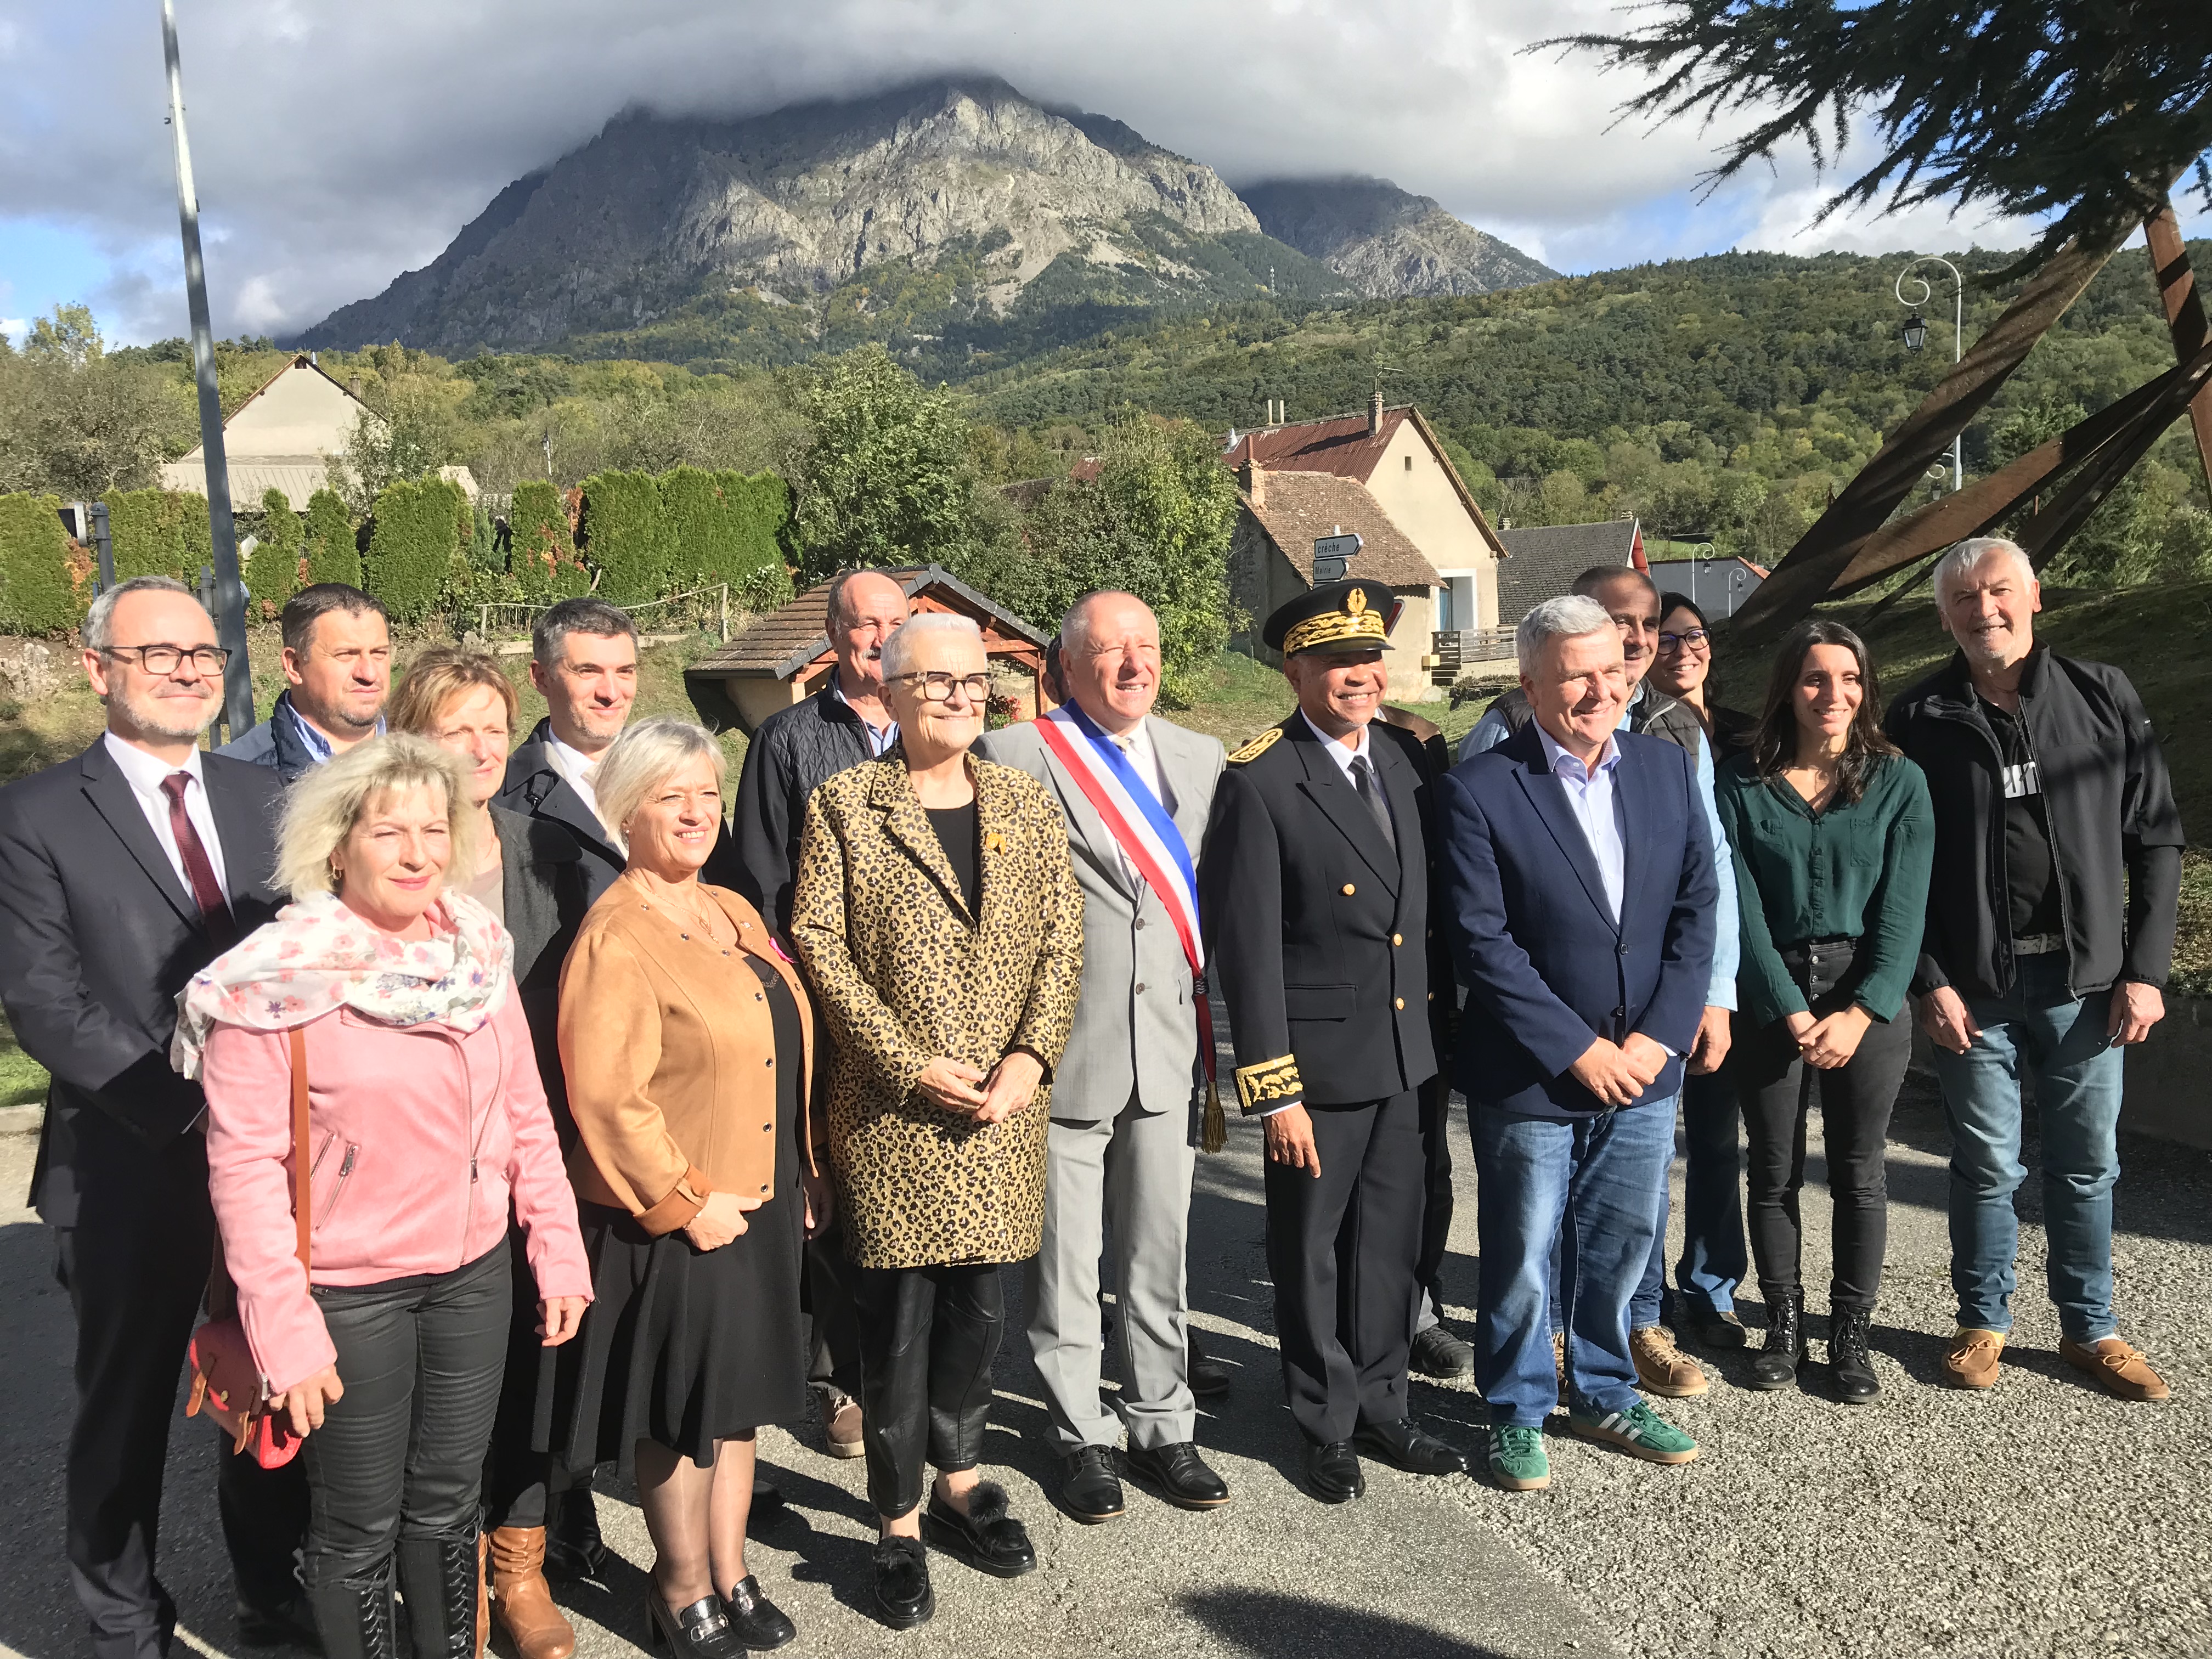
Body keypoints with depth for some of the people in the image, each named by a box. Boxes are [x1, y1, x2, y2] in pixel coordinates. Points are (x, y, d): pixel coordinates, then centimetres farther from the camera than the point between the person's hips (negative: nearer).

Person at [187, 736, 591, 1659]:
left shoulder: (478, 952, 0)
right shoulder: (275, 984, -14)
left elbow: (525, 1114, 6)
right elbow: (244, 1166, -13)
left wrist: (559, 1249, 3)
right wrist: (283, 1330, -15)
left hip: (473, 1274, 4)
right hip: (349, 1295, -4)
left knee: (448, 1502, 19)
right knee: (360, 1524, 12)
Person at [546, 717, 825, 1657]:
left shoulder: (734, 913, 9)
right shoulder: (616, 939, -17)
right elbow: (605, 1097, -21)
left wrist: (804, 1174, 12)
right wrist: (687, 1201, -19)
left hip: (761, 1206, 8)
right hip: (674, 1223, -7)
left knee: (742, 1398, 19)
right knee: (682, 1414, 8)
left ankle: (731, 1575, 36)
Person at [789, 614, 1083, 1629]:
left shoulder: (1027, 802, 8)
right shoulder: (844, 804, -2)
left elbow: (1062, 940, 6)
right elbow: (818, 944, -7)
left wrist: (1032, 1056, -8)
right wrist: (910, 1065, -13)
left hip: (1003, 1109, 3)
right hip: (891, 1113, -3)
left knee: (979, 1303, 13)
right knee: (899, 1312, 4)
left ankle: (959, 1480, 34)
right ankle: (900, 1523, 21)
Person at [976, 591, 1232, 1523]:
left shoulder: (1200, 762, 10)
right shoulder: (1013, 758, -6)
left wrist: (1210, 1030, 8)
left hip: (1168, 1049, 4)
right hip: (1063, 1054, -4)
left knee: (1159, 1254, 13)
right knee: (1064, 1262, 9)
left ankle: (1161, 1427, 29)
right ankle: (1080, 1436, 26)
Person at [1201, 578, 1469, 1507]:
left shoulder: (1401, 763, 8)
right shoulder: (1259, 783, -14)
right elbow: (1247, 948, -16)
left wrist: (1433, 1023, 10)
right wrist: (1274, 1091, -16)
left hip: (1404, 1056, 6)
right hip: (1317, 1063, -6)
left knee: (1390, 1243, 17)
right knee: (1312, 1254, 9)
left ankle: (1381, 1407, 34)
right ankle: (1327, 1427, 27)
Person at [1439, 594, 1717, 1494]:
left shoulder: (1666, 768, 3)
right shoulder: (1479, 789, -13)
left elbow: (1697, 907, 3)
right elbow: (1483, 942, -15)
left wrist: (1659, 1035, -6)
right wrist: (1578, 1050, -14)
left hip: (1644, 1068, 5)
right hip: (1529, 1076, -4)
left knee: (1621, 1247, 18)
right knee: (1522, 1259, 9)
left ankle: (1605, 1395, 39)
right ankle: (1517, 1414, 29)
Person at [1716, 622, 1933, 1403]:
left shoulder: (1900, 782, 1)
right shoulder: (1742, 784, -1)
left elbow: (1903, 910, -5)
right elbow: (1741, 909, -5)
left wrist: (1860, 1013, -14)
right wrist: (1793, 1015, -12)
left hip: (1869, 998, 0)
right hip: (1769, 1001, 0)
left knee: (1860, 1175, 6)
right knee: (1774, 1171, 7)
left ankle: (1850, 1335, 20)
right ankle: (1783, 1323, 22)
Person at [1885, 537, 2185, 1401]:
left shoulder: (2103, 697, 2)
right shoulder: (1920, 720, -1)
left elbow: (2155, 838, 3)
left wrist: (2145, 969, -3)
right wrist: (1931, 982, -7)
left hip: (2086, 980, 1)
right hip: (1973, 986, -1)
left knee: (2087, 1165, 11)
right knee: (1987, 1167, 8)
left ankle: (2090, 1329, 28)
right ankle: (1983, 1323, 25)